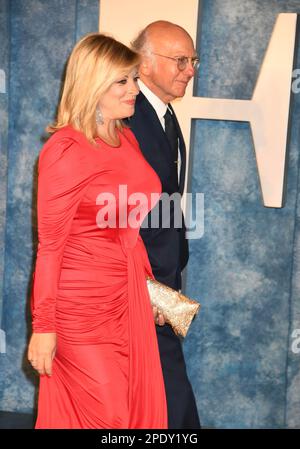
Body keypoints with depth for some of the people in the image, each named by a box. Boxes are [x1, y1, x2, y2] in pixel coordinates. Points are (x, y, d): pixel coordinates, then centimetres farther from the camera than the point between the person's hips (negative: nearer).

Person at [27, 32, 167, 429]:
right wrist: (43, 326, -13)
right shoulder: (65, 150, -15)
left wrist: (146, 283, 14)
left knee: (140, 408, 12)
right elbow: (50, 246, -14)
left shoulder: (126, 139, 8)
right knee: (105, 417, 3)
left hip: (129, 296, 7)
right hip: (83, 303, -7)